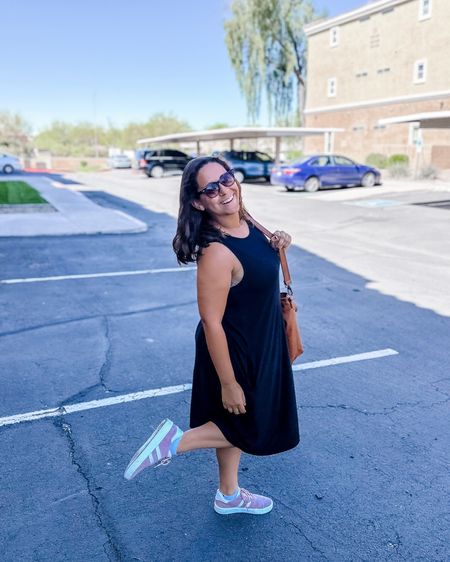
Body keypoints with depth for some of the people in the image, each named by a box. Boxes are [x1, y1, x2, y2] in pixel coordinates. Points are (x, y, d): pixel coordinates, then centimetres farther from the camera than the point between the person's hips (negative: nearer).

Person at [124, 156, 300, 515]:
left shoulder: (246, 223, -5)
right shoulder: (216, 252, -31)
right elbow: (212, 323, -27)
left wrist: (277, 246, -5)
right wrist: (228, 383, -20)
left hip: (260, 343, 9)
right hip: (237, 353, -9)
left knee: (236, 422, 24)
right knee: (252, 430, 11)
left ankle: (229, 496, 45)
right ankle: (176, 441, 16)